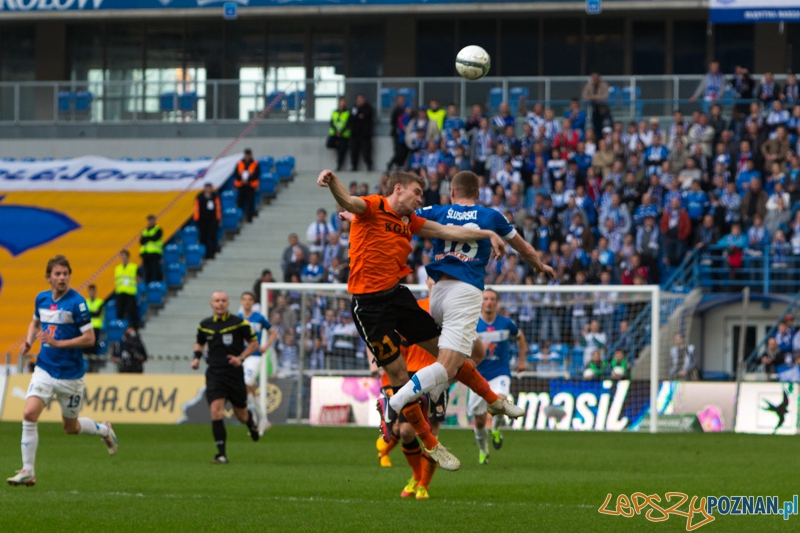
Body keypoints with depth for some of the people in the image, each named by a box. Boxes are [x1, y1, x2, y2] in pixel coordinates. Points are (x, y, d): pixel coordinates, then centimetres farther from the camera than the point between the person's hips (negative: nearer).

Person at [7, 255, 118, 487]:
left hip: (70, 373, -4)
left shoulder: (77, 302, -15)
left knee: (70, 427, 10)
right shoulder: (42, 298, 3)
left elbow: (89, 338, -16)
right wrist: (28, 342, 4)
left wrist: (57, 343, -23)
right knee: (29, 414, -15)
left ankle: (104, 430, 43)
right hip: (45, 369, 4)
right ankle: (28, 471, -7)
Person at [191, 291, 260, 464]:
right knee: (216, 411, -15)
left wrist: (241, 357, -13)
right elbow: (199, 343, 24)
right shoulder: (205, 325, 5)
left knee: (241, 415, 9)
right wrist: (196, 357, 4)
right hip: (214, 373, 2)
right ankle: (221, 454, -11)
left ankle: (251, 423, 48)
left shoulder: (239, 323, -5)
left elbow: (254, 343, 2)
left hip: (234, 373, -2)